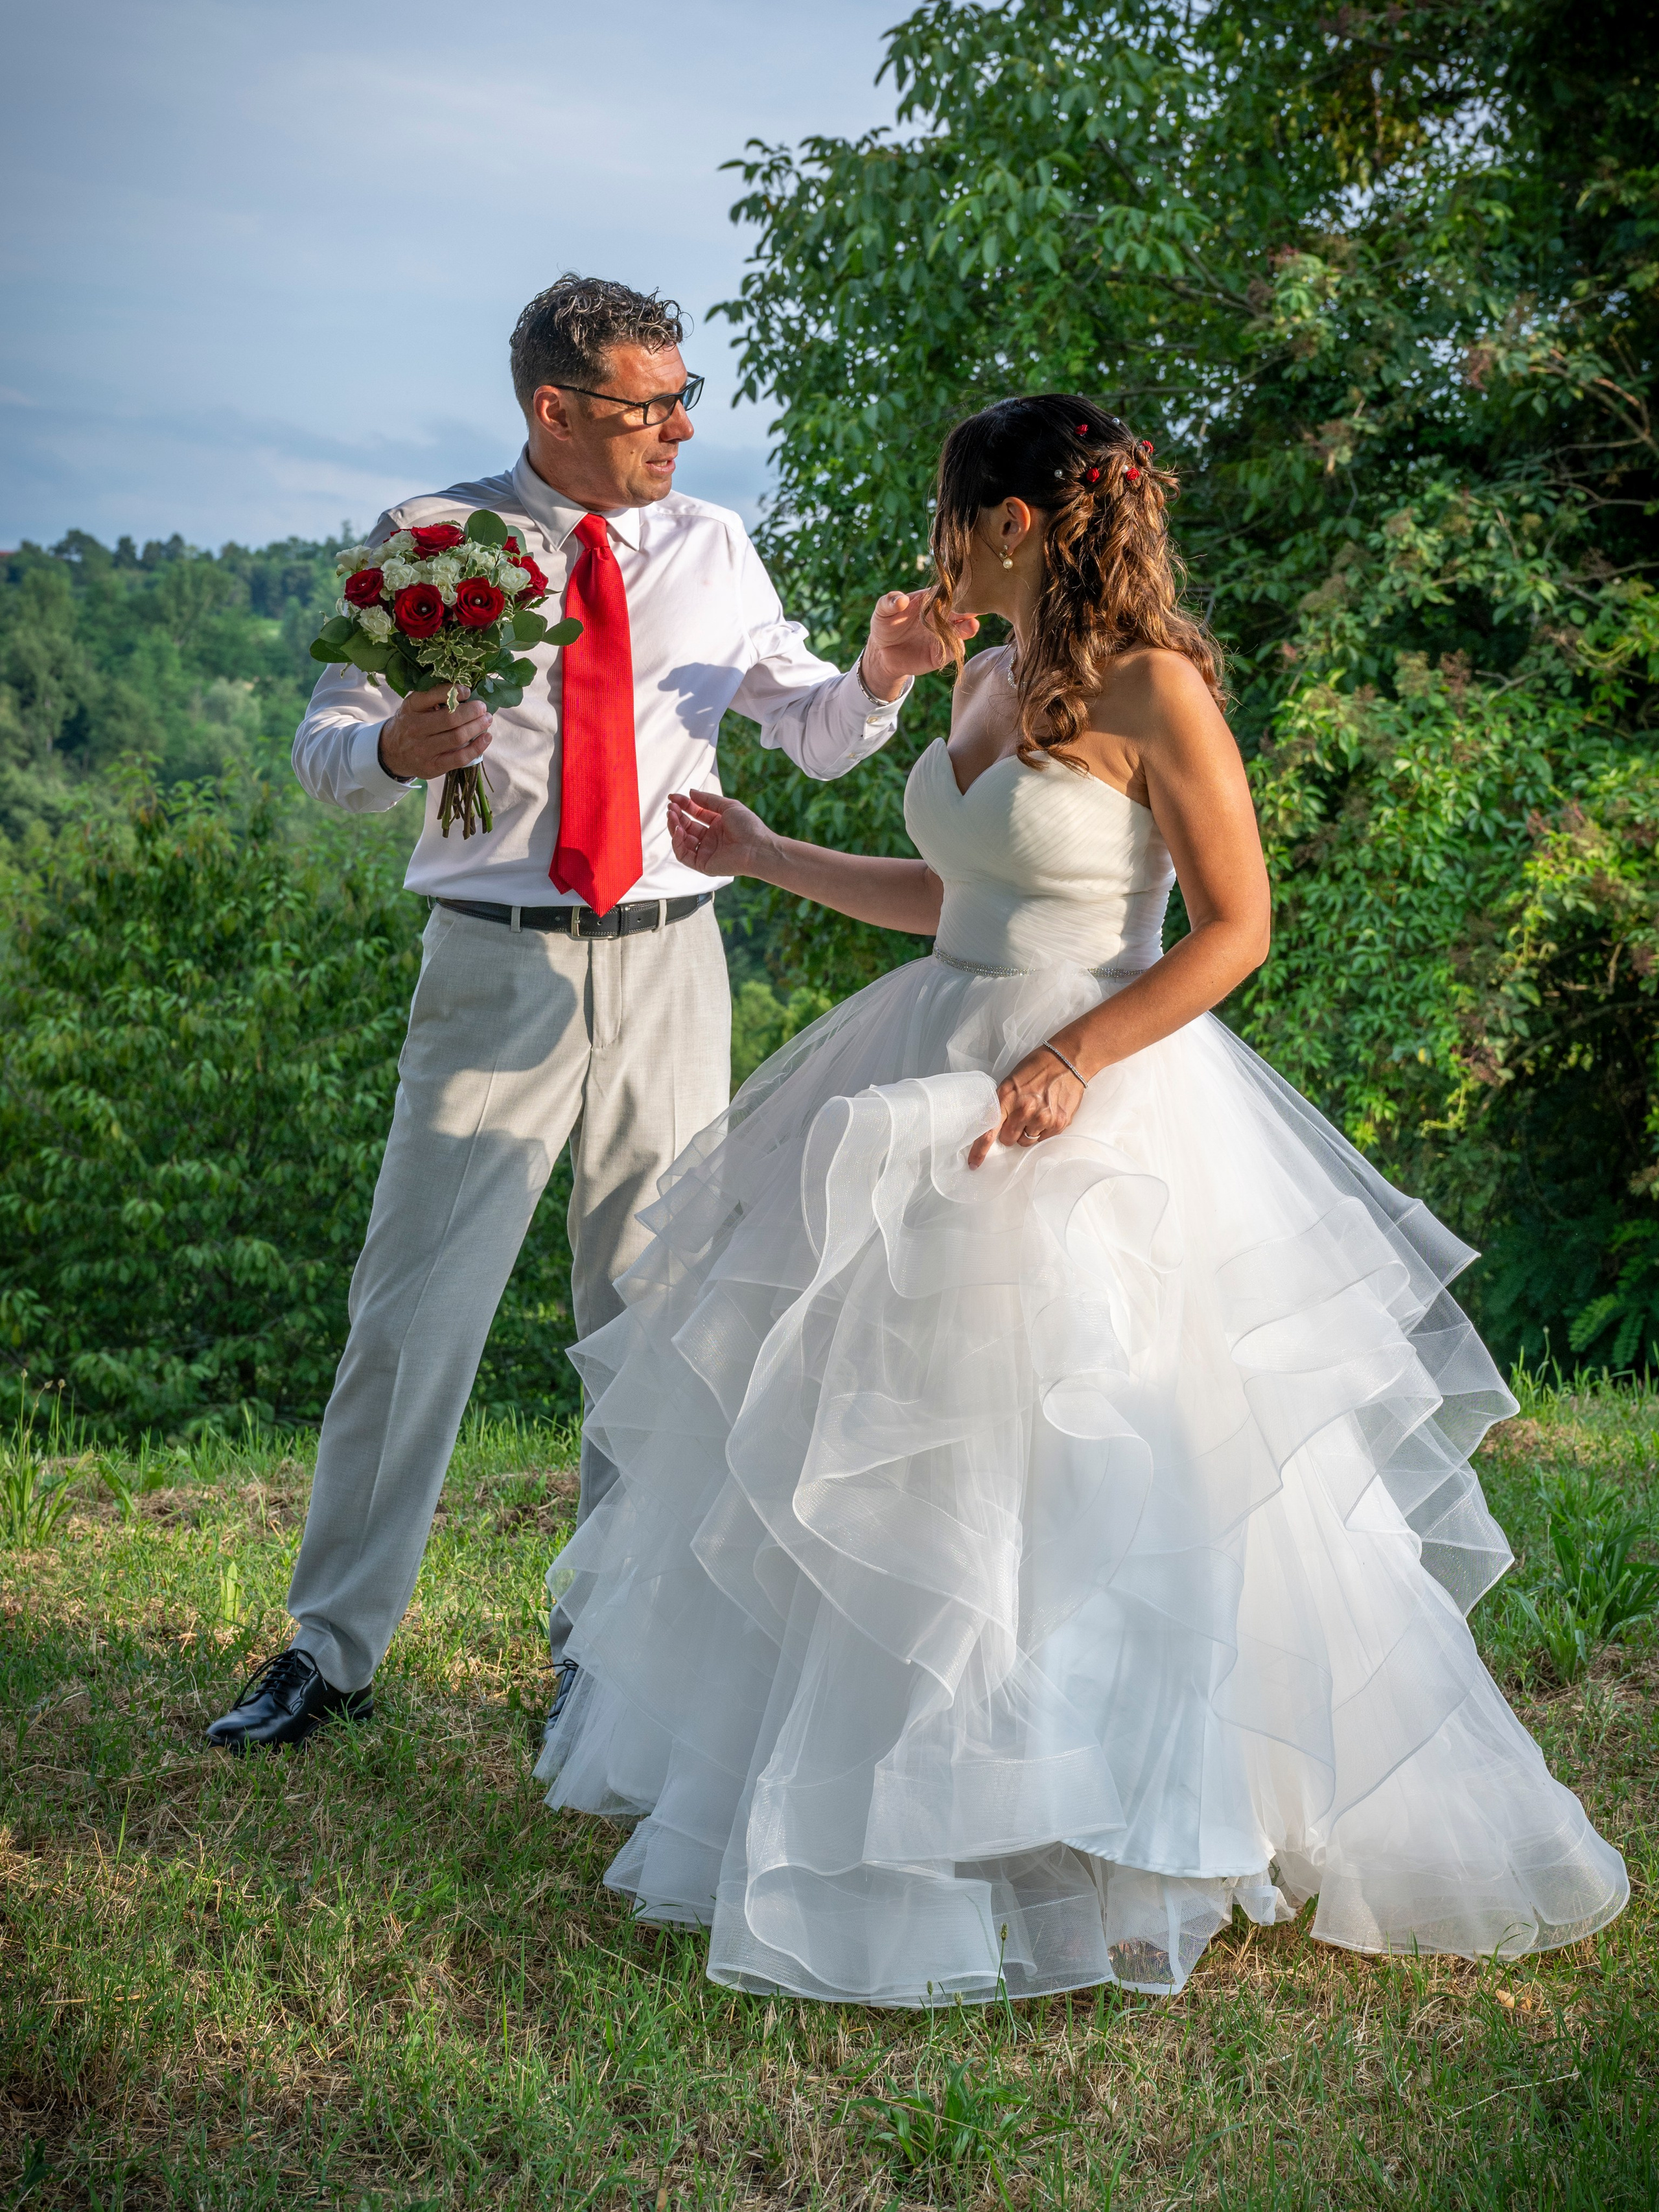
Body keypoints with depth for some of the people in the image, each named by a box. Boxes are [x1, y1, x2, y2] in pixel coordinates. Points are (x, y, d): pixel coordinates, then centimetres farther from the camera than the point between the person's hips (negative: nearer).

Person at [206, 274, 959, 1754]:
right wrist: (396, 750, -23)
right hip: (495, 966, -2)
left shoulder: (712, 549, 9)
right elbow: (325, 749, 0)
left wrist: (877, 679, -10)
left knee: (656, 1314, 8)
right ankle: (332, 1648, 12)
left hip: (669, 966, 3)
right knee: (416, 1309, -3)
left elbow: (816, 739, 11)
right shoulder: (434, 541, 1)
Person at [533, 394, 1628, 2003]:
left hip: (1092, 1108, -8)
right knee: (890, 1468, 14)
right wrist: (767, 857, 22)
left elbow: (1235, 927, -14)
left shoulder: (1152, 689, -13)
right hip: (940, 1086, 8)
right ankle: (899, 1800, 31)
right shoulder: (988, 680, 11)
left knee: (1069, 1483, -1)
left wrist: (1068, 1060, -21)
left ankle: (1090, 1837, 18)